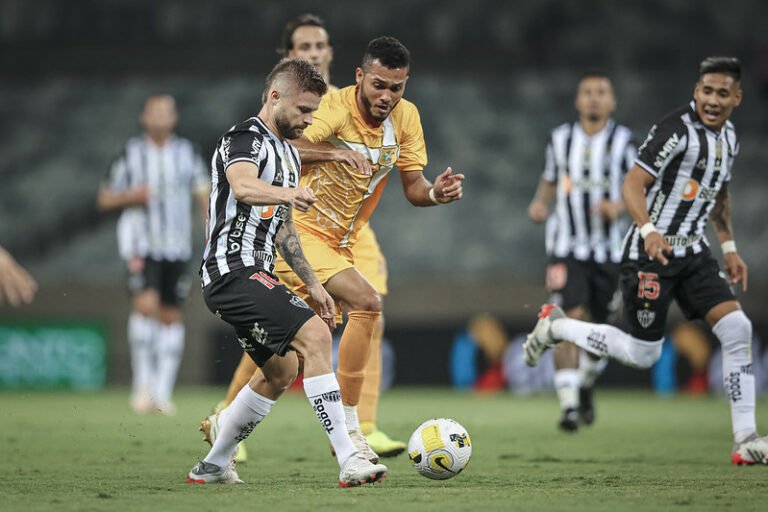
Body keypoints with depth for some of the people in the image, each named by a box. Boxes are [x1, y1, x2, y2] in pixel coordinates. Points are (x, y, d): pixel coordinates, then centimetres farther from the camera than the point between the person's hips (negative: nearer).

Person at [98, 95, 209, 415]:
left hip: (177, 246, 3)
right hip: (141, 244, -3)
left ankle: (163, 391, 10)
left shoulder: (187, 153, 7)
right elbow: (105, 199, 6)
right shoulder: (131, 154, 1)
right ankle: (143, 382, -13)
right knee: (146, 304, -21)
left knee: (171, 316, 3)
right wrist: (132, 195, -13)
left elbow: (203, 195, 10)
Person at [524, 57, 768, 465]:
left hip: (692, 252, 7)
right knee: (643, 353, -3)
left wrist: (728, 248, 20)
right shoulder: (677, 129, -18)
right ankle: (556, 327, 20)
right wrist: (648, 230, -37)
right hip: (651, 253, -7)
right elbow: (632, 184, -22)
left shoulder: (728, 137, 9)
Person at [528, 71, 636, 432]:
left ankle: (586, 385, 39)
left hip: (608, 249, 0)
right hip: (566, 246, 0)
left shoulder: (623, 141, -2)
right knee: (569, 320, -17)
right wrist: (539, 204, 0)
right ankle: (568, 405, -19)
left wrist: (618, 206, -23)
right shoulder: (560, 139, 5)